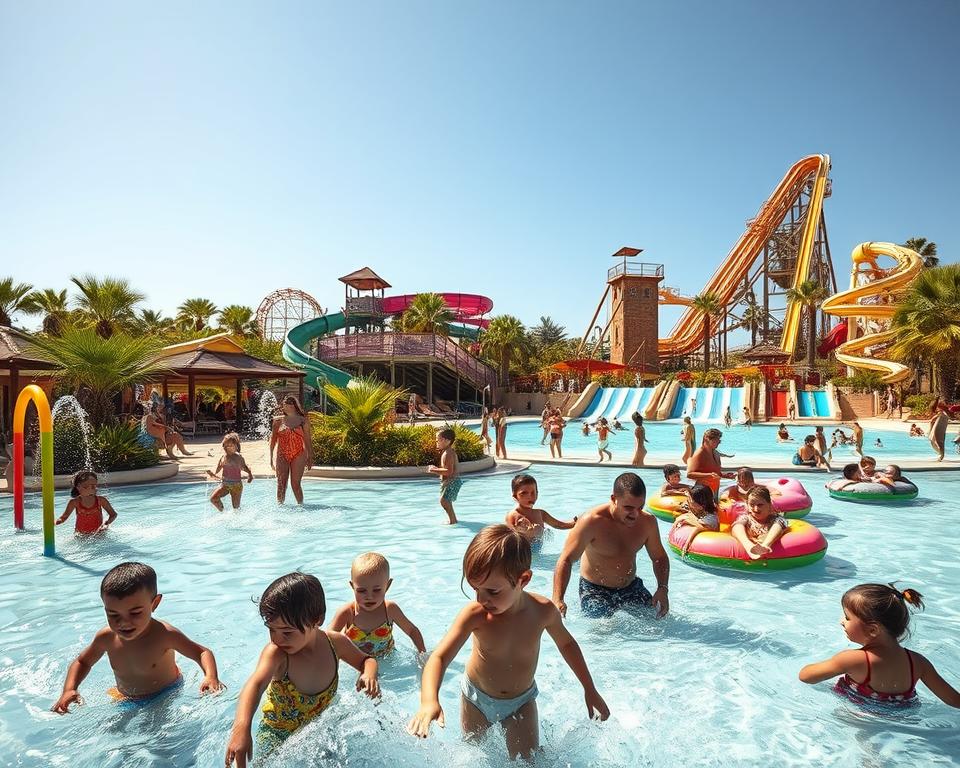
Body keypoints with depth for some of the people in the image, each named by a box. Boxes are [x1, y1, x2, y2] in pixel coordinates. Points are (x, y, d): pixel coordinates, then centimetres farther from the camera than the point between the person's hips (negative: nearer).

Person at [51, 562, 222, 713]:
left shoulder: (165, 635, -31)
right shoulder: (107, 638, -17)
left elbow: (203, 652, -23)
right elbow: (82, 662, 5)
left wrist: (211, 677, -42)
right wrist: (69, 690, -12)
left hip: (167, 696, -4)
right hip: (127, 700, 5)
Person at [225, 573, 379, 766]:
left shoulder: (336, 643, -18)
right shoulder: (276, 653, -28)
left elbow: (366, 660, -1)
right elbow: (256, 683, -47)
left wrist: (370, 673, -24)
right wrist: (241, 727, -65)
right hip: (277, 735, -2)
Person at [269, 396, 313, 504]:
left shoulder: (303, 420, 3)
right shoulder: (278, 420, 5)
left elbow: (308, 440, 6)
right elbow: (273, 439, 10)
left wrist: (310, 457, 4)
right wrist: (271, 457, 8)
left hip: (298, 456, -1)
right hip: (282, 456, 2)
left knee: (295, 483, -2)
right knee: (281, 484, 4)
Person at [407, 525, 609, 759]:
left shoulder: (543, 610, -27)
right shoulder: (474, 615, -32)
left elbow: (566, 643, -6)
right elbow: (439, 657, -36)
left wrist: (590, 689, 2)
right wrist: (429, 701, -55)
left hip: (521, 701, 0)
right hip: (476, 697, 0)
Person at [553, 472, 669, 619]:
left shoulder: (647, 522, -8)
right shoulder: (592, 522, -25)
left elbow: (659, 558, 7)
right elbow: (565, 560, -27)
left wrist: (662, 589, -11)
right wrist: (558, 600, -39)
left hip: (631, 587, 5)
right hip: (595, 590, -5)